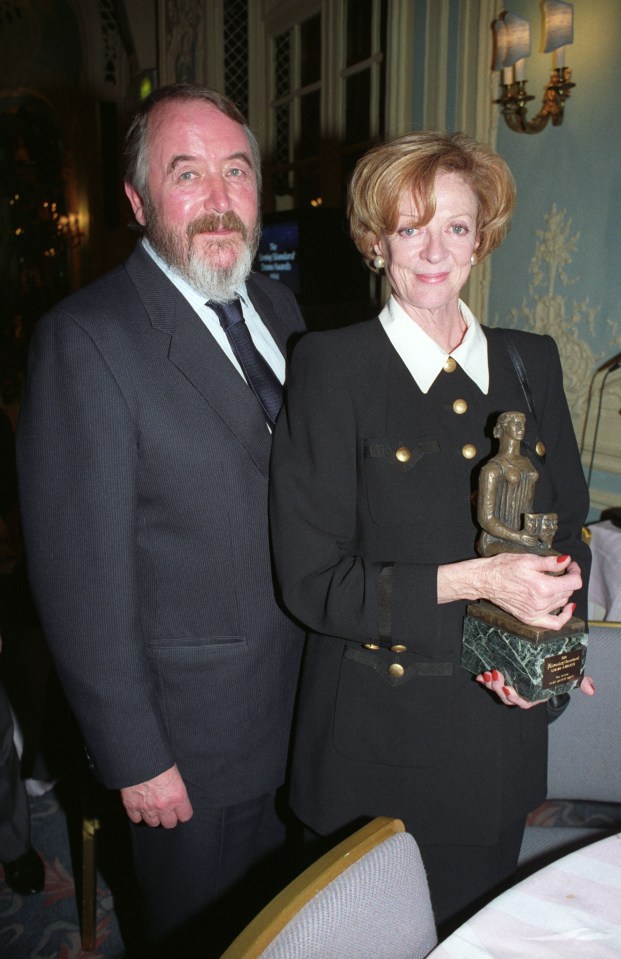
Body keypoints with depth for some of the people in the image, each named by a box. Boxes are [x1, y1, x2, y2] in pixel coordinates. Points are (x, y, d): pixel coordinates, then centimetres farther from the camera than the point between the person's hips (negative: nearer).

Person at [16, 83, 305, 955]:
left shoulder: (277, 307, 3)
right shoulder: (85, 340, -20)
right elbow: (80, 575, -19)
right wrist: (134, 756, -15)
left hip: (304, 705, 7)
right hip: (193, 733, -6)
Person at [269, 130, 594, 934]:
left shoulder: (531, 363, 4)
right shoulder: (331, 367, -10)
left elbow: (569, 527, 9)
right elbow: (310, 581, -14)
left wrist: (543, 627, -10)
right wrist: (470, 581, -23)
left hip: (501, 725, 4)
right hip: (377, 729, -4)